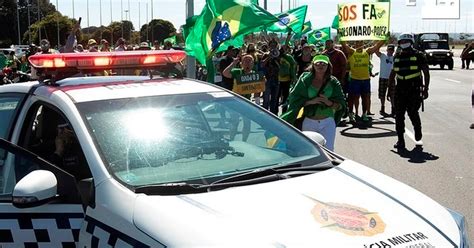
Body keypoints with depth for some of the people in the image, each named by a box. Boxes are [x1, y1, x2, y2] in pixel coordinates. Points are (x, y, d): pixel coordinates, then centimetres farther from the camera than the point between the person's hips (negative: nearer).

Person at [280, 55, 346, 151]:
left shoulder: (333, 82, 2)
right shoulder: (305, 80, -1)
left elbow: (341, 105, 1)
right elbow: (294, 99, -4)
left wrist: (329, 102, -18)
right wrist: (310, 101, -17)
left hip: (327, 122, 0)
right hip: (309, 122, 0)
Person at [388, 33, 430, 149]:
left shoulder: (418, 55, -1)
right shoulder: (397, 57, 12)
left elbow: (426, 72, 0)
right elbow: (393, 73, 21)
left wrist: (425, 89, -7)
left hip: (414, 89, -4)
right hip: (400, 89, 4)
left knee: (412, 112, -8)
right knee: (399, 115, -1)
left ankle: (417, 129, 25)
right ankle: (400, 140, 6)